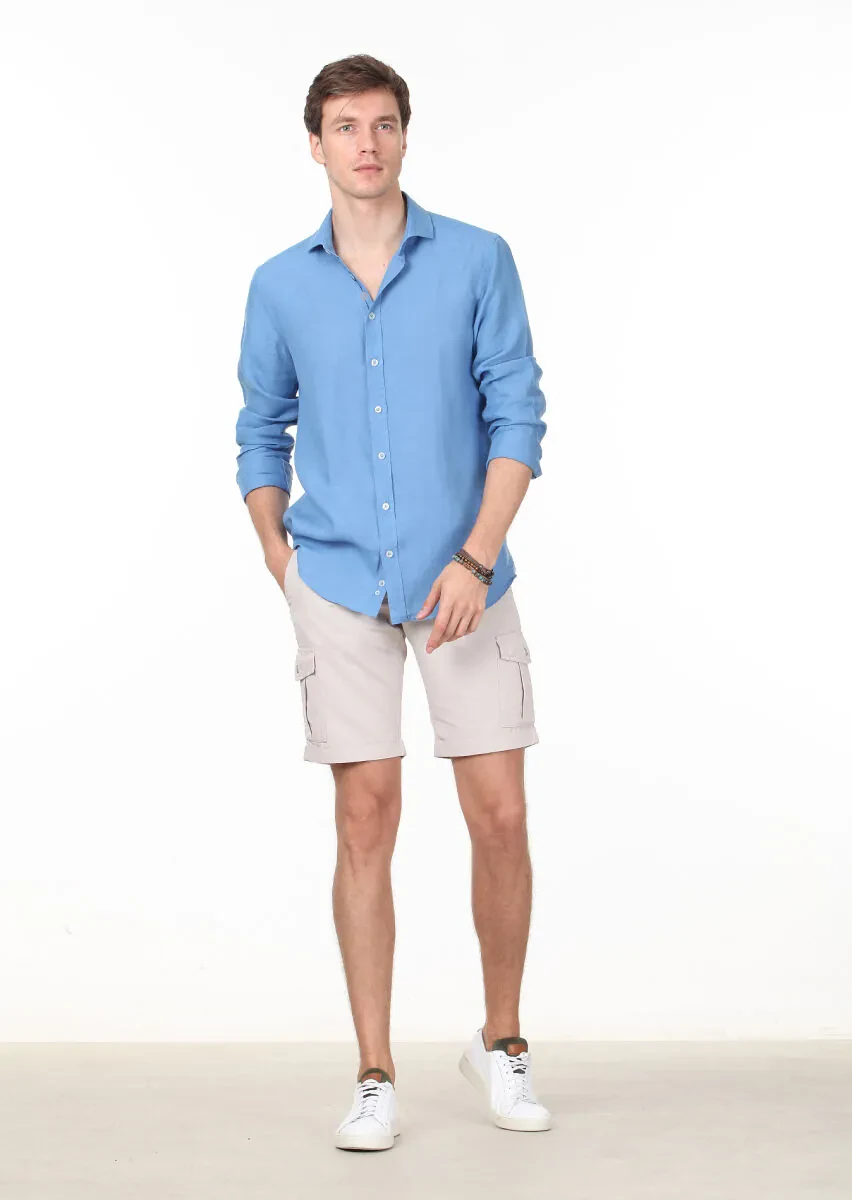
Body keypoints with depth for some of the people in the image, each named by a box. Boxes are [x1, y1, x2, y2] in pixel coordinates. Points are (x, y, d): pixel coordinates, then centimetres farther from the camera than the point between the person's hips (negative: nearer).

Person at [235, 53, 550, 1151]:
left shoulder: (478, 261, 0)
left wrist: (476, 557, -13)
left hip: (462, 580, 0)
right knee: (366, 822, 1)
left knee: (499, 817, 0)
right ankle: (376, 1079, 10)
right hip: (340, 588, 1)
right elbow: (261, 433, 17)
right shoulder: (280, 287, 6)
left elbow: (518, 416, -3)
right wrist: (278, 560, 8)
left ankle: (501, 1042, 22)